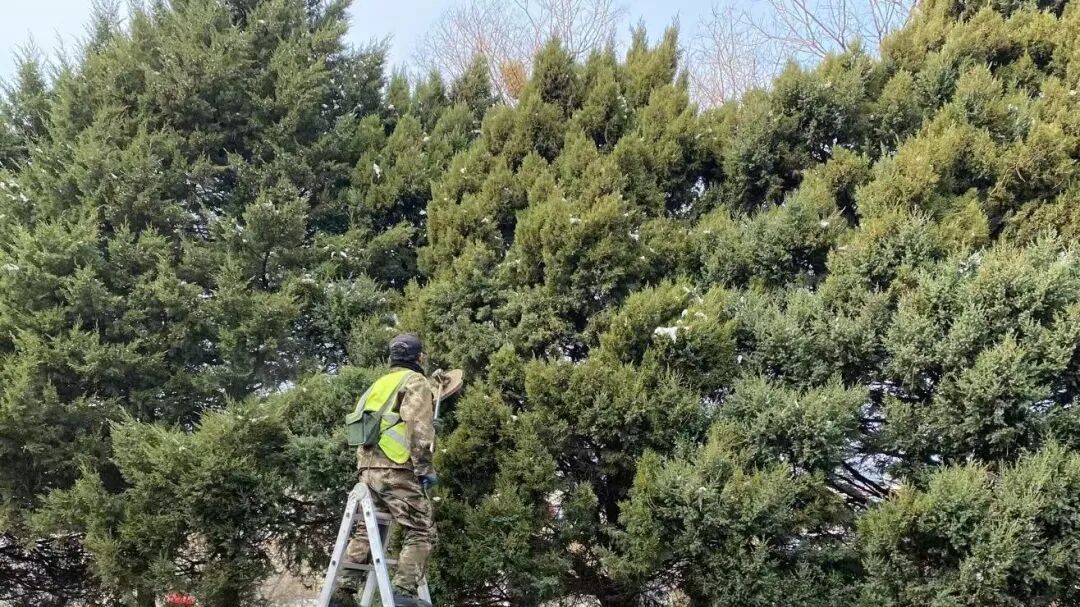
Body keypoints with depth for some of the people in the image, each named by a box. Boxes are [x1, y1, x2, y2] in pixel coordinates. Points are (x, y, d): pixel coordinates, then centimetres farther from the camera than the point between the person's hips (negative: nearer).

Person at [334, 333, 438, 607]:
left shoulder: (379, 384, 25)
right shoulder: (415, 381, 0)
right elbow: (417, 426, -13)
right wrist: (424, 467, -15)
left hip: (368, 468, 8)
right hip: (396, 469, -8)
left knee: (365, 532, 12)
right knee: (421, 532, -7)